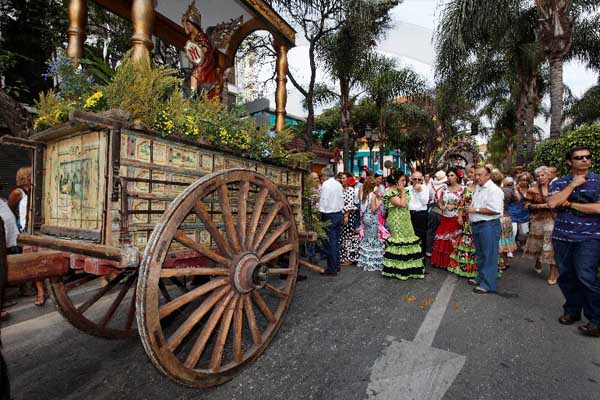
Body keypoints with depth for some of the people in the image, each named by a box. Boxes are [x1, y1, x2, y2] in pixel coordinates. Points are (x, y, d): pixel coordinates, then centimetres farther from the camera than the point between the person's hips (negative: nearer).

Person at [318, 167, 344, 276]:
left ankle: (332, 269, 4)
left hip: (329, 215, -8)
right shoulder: (339, 184, 9)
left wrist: (322, 211, -3)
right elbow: (341, 199, 11)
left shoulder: (326, 184, -13)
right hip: (339, 214, 8)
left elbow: (324, 200, -16)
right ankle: (336, 265, 24)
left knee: (330, 242, -2)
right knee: (336, 241, 15)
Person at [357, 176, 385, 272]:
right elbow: (374, 209, -19)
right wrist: (379, 203, -4)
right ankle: (373, 262, 7)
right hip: (372, 218, -7)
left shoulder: (364, 194, 6)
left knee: (366, 237, 15)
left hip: (365, 217, 7)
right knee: (373, 238, 1)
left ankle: (365, 260, 23)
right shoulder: (373, 195, -15)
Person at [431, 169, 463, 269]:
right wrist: (441, 206, -7)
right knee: (441, 240, 6)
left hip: (455, 219, -4)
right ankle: (441, 262, 18)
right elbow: (439, 201, 14)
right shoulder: (444, 189, 9)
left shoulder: (462, 189, -5)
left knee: (452, 241, 0)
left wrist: (455, 206, -17)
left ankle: (451, 263, 13)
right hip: (444, 218, 4)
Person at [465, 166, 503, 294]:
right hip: (476, 225, 9)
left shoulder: (494, 190, -13)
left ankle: (488, 284, 6)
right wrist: (469, 209, 7)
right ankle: (480, 278, 31)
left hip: (488, 225, -9)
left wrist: (475, 210, -17)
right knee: (479, 254, 18)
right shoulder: (478, 188, 15)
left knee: (488, 256, -2)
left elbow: (495, 210, -23)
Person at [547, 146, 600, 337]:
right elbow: (552, 203, -10)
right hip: (562, 236, 3)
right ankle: (572, 310, 26)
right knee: (565, 276, 10)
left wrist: (570, 204, -7)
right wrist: (573, 184, -9)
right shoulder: (559, 183, 8)